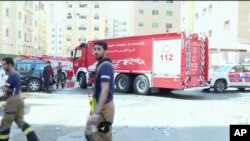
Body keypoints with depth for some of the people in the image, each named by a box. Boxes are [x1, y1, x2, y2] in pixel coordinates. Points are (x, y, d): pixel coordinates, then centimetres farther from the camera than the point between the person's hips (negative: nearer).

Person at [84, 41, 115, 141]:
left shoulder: (105, 66, -19)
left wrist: (97, 112, -32)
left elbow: (105, 90, -28)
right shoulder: (100, 65, 13)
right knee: (89, 132, 19)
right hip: (99, 104, 10)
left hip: (104, 106, -10)